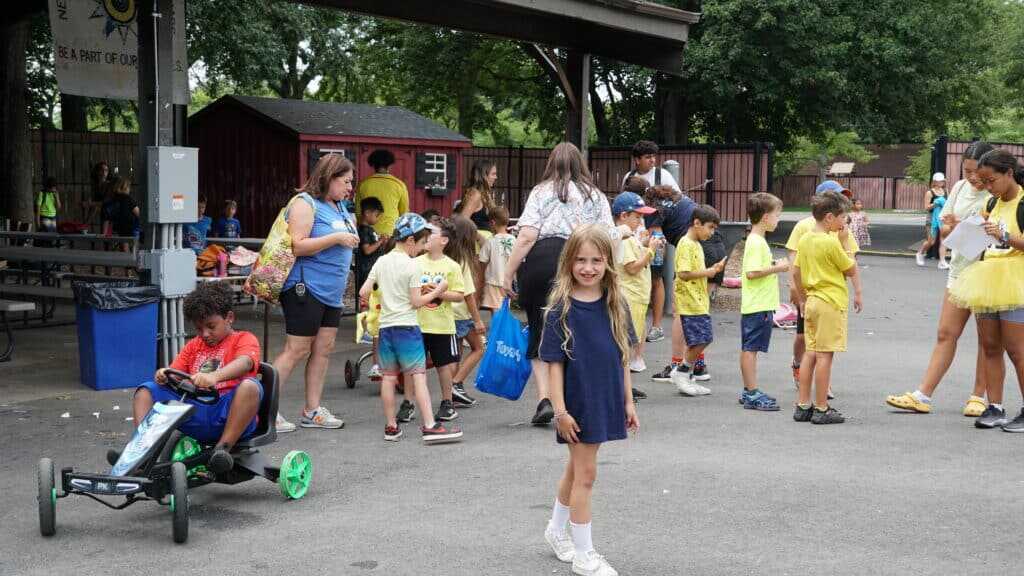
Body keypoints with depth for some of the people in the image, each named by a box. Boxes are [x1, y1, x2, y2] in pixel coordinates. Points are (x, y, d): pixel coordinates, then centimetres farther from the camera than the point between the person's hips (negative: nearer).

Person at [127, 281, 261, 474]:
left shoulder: (245, 339, 7)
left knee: (250, 386, -35)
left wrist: (215, 376, -36)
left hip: (227, 416, -5)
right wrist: (164, 375, -11)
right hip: (194, 414, 5)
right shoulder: (193, 346, 28)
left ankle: (223, 447, -33)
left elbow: (244, 363, -16)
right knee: (146, 391, -1)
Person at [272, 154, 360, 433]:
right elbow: (296, 245, -19)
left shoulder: (339, 206, 16)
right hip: (306, 287, -9)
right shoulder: (306, 203, -10)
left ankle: (312, 410, 16)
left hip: (331, 292, 9)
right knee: (297, 349, -9)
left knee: (324, 348, 9)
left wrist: (351, 235, 11)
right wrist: (336, 238, -19)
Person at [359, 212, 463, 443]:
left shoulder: (381, 262, 7)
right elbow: (416, 302, -11)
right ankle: (430, 426, -12)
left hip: (385, 326, 6)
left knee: (388, 376, 8)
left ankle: (391, 426, 13)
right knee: (418, 376, -7)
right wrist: (437, 292, 2)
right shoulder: (412, 265, -9)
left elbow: (363, 292, 4)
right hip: (407, 326, -6)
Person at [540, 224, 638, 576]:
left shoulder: (615, 305, 0)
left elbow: (623, 356, 6)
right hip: (578, 402, -5)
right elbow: (555, 363, -12)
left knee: (577, 468, 20)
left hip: (606, 400, 5)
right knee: (585, 473, 0)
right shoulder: (561, 309, -13)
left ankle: (557, 530, 40)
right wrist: (560, 410, -15)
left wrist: (628, 401, 6)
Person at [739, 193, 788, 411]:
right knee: (750, 349, -6)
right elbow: (752, 272, -24)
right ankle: (752, 394, -4)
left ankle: (749, 392, 19)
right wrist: (777, 268, -17)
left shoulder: (757, 240, 16)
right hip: (758, 306, -10)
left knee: (748, 349, 13)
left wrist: (775, 266, 13)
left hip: (759, 305, 10)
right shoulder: (756, 242, -16)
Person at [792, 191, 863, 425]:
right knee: (824, 355, -4)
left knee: (810, 353, 11)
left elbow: (796, 272, 13)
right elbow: (851, 269, -5)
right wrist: (843, 242, 0)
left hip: (812, 302, 8)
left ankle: (803, 406, 14)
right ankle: (821, 409, 0)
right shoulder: (832, 242, -16)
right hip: (831, 302, -8)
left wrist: (802, 299, 22)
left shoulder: (805, 239, 7)